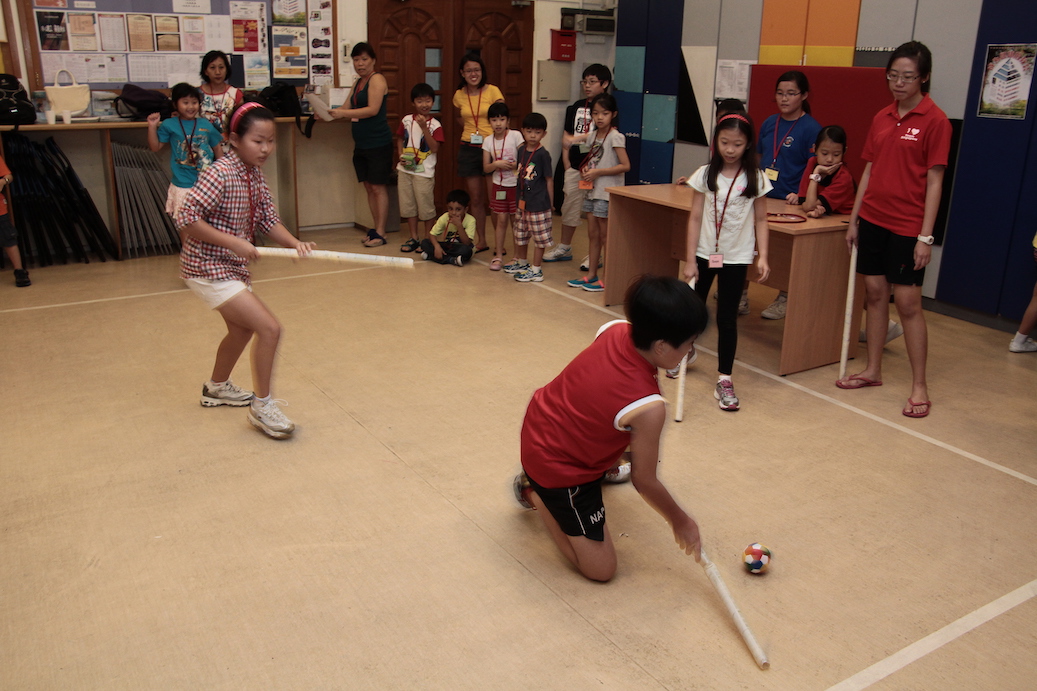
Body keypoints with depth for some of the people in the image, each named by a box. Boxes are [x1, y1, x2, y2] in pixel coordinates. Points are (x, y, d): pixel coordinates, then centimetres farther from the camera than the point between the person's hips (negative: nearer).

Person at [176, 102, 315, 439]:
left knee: (242, 329, 28)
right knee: (269, 328, -16)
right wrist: (234, 242, -28)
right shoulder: (220, 174, -23)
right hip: (208, 268, -10)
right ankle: (262, 406, -1)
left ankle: (217, 387, 52)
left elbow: (269, 220, 3)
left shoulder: (255, 174, 2)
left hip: (232, 266, 10)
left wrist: (295, 243, -14)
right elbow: (186, 220, -27)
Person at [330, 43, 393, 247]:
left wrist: (343, 113, -23)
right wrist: (329, 113, -2)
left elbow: (373, 109, -18)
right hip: (361, 144, 8)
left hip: (378, 143, -8)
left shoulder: (377, 79, -7)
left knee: (378, 187, -6)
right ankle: (376, 229, 15)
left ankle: (380, 234, -4)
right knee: (368, 187, 9)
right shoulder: (357, 83, 18)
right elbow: (348, 108, 16)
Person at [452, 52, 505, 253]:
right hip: (468, 149, 4)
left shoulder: (493, 91, -6)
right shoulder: (459, 95, 7)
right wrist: (471, 131, 9)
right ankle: (481, 241, 19)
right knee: (476, 198, 9)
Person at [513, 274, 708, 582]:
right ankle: (536, 493, 11)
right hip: (559, 471, -8)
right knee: (601, 568, 3)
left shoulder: (615, 329, -16)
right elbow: (644, 481, -17)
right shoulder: (648, 408, -34)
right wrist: (681, 521, 1)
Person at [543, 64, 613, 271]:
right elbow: (567, 136, 15)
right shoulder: (577, 106, 13)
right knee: (569, 206, 12)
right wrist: (567, 164, 8)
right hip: (575, 166, 6)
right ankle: (564, 248, 26)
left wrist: (578, 138, -25)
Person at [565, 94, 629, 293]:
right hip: (592, 191, 8)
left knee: (605, 237, -1)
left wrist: (598, 172, -21)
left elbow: (625, 166, -19)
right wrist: (586, 170, 0)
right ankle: (591, 275, 20)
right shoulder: (594, 135, 10)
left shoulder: (615, 137, -13)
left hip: (607, 194, -8)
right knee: (593, 235, 12)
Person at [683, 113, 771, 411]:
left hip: (736, 257, -1)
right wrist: (690, 259, -7)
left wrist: (762, 256, -9)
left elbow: (760, 220, 1)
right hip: (704, 252, 1)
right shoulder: (705, 174, -4)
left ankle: (724, 379, 7)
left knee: (727, 317, 0)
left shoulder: (756, 178, -4)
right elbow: (695, 218, -4)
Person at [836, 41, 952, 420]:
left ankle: (919, 385, 6)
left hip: (907, 226, -6)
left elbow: (934, 180, -10)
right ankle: (873, 370, 23)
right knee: (874, 292, 11)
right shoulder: (881, 118, 9)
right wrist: (854, 220, 12)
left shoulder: (935, 120, -7)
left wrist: (925, 236, -14)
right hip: (873, 218, 6)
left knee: (908, 302, -4)